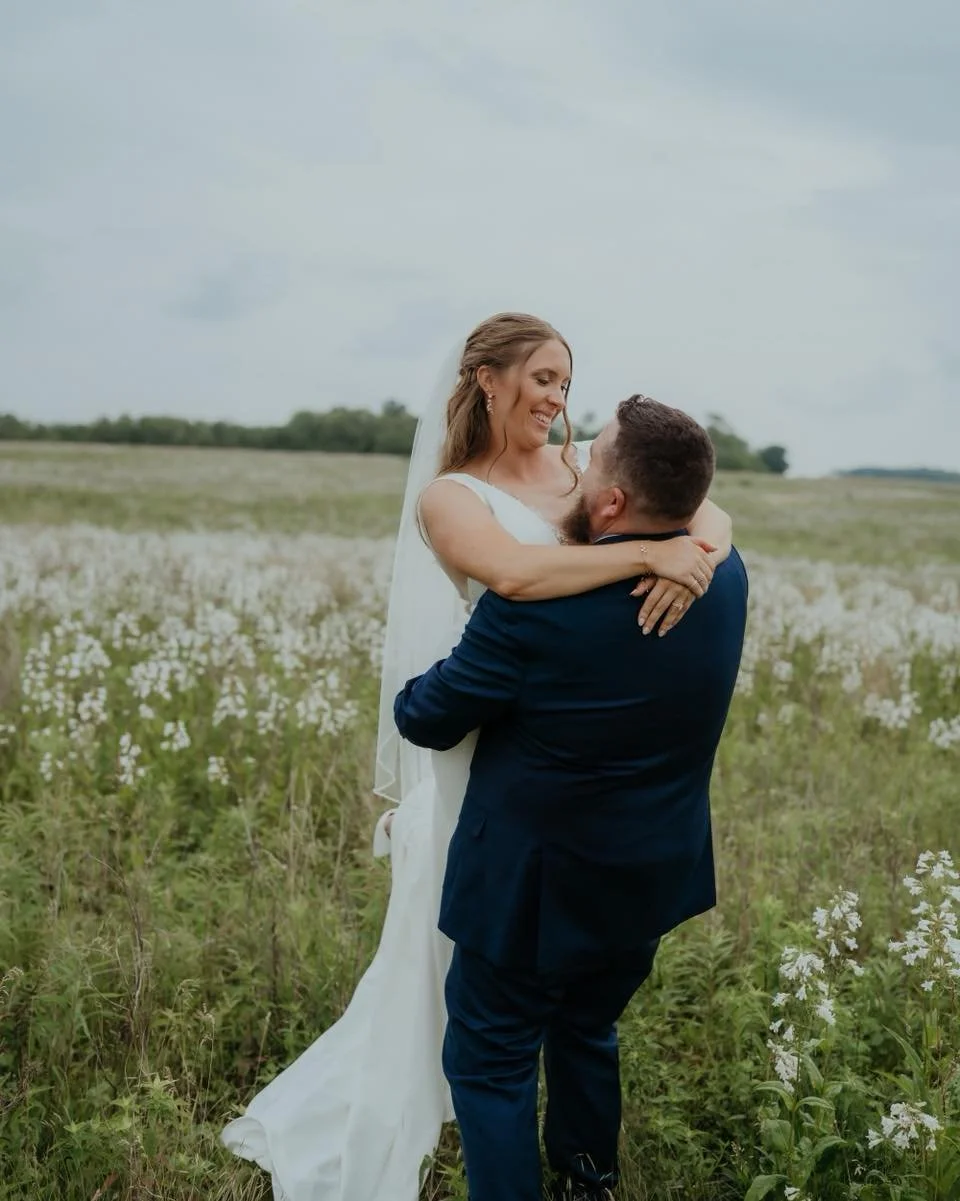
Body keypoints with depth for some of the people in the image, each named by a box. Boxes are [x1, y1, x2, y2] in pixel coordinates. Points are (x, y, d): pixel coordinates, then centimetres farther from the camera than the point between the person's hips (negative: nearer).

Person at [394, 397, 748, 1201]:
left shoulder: (533, 602, -28)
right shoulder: (728, 577, -9)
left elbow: (426, 720, -15)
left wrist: (408, 694, 7)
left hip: (536, 888, -6)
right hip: (654, 880, 7)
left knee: (491, 1061, 13)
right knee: (588, 1032, 28)